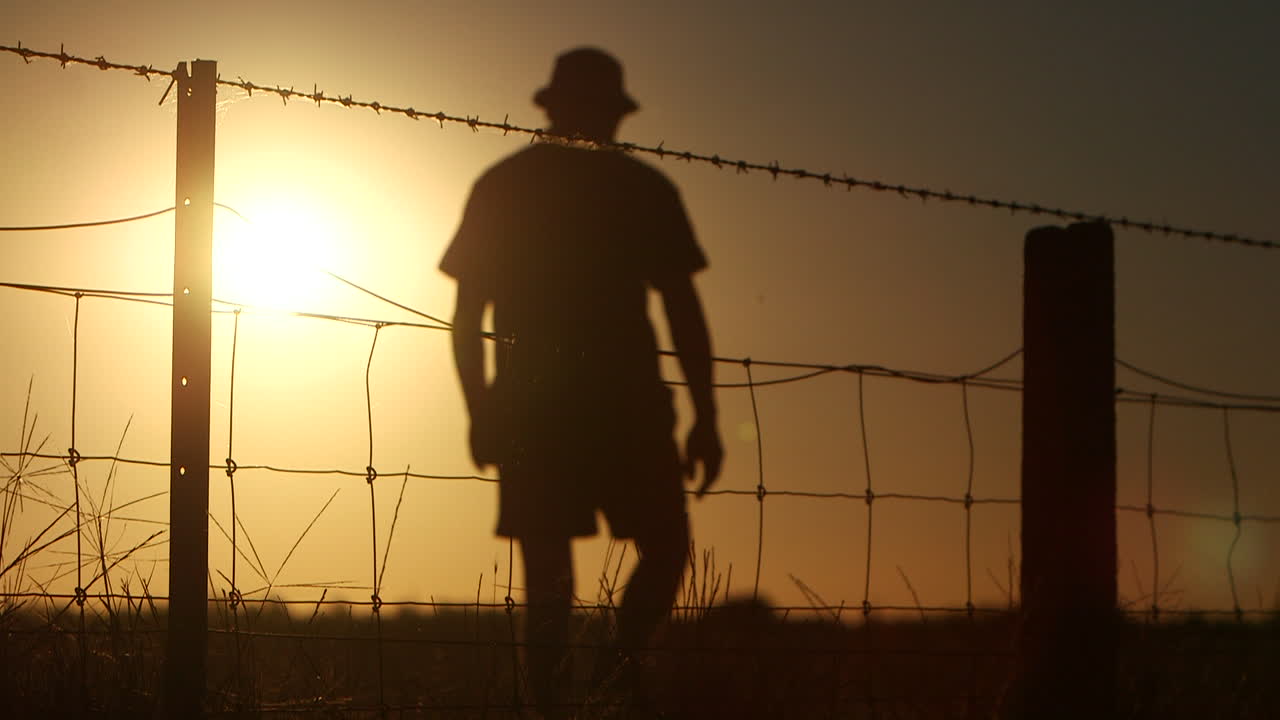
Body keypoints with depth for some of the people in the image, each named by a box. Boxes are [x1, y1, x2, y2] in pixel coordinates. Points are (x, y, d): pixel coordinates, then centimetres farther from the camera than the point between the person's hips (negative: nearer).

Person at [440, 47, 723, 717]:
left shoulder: (499, 186, 11)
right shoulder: (642, 187, 4)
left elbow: (466, 315, 9)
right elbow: (683, 309, 0)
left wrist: (479, 411, 15)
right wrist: (705, 417, 2)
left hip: (530, 409, 3)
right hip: (625, 403, -2)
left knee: (546, 571, 5)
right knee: (664, 547, 6)